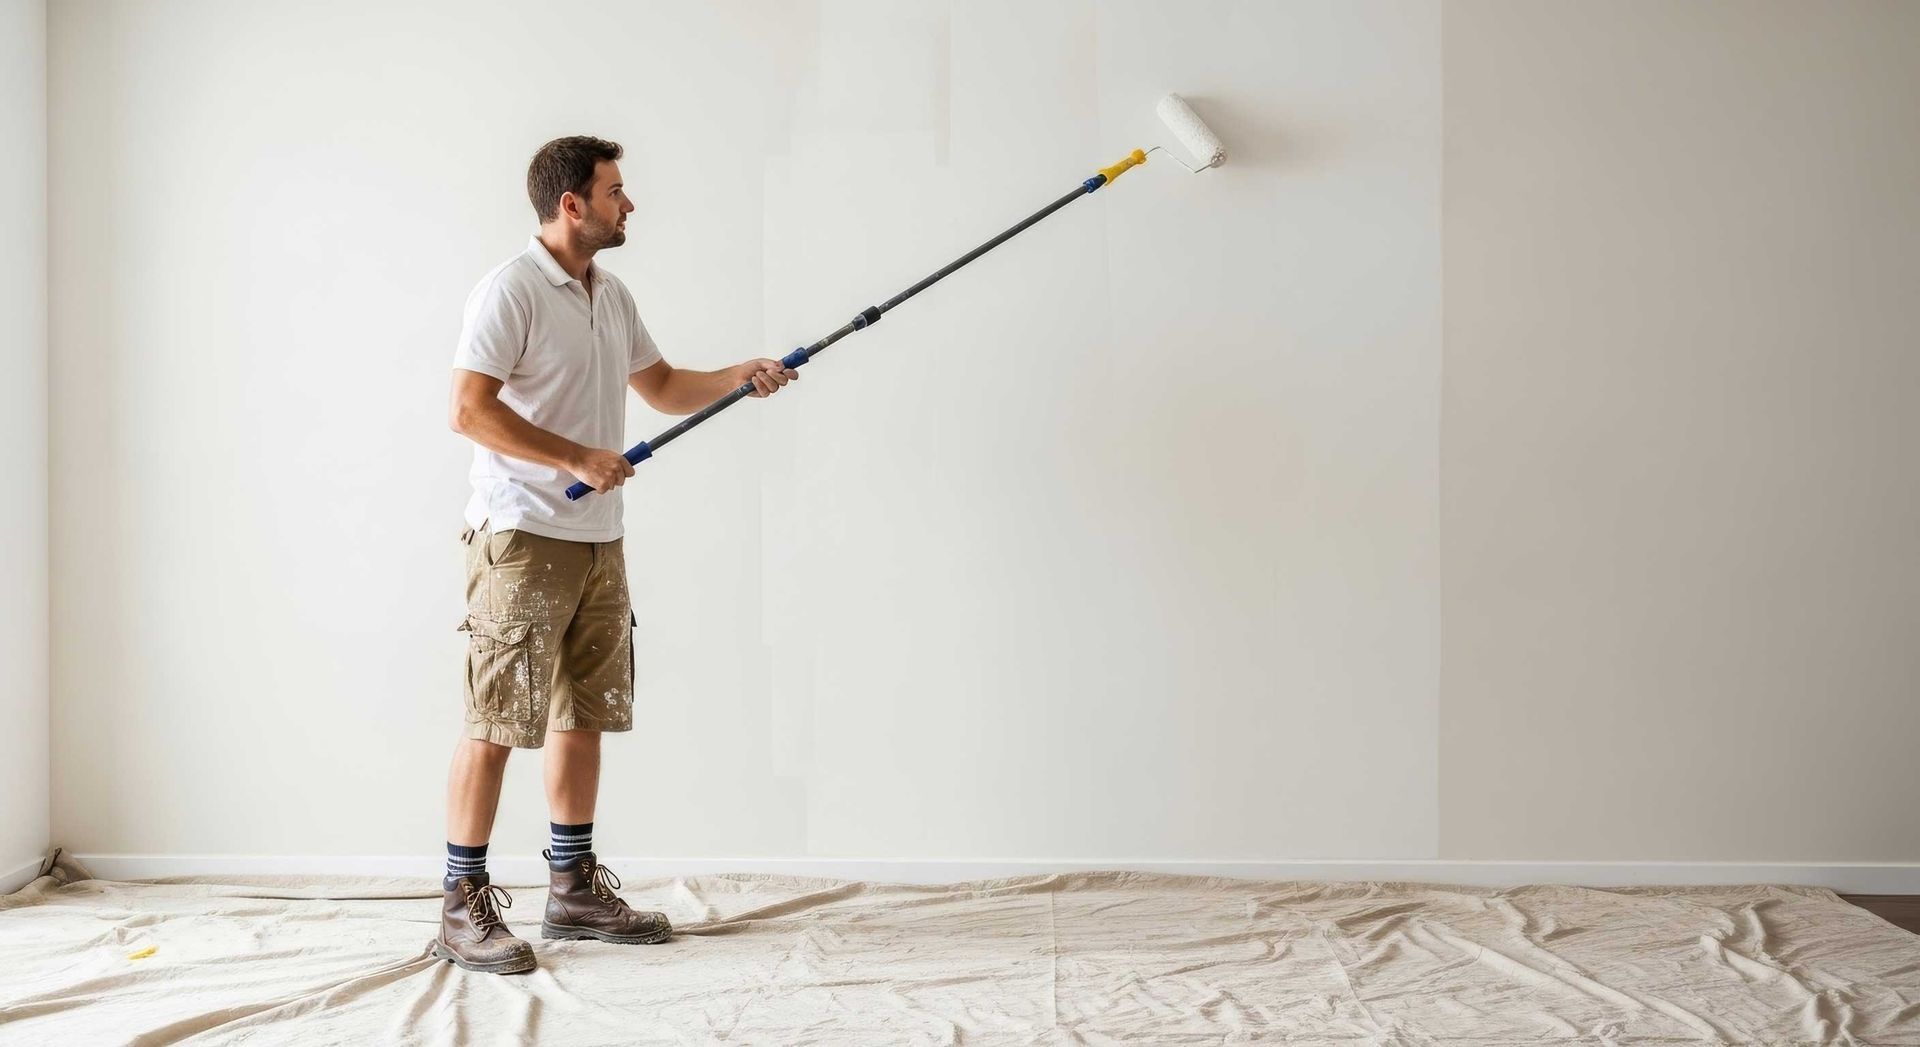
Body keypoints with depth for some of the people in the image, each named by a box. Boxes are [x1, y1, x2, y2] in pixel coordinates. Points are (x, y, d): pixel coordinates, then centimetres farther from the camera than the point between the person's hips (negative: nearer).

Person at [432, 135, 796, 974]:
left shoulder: (612, 296, 15)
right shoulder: (511, 290, -12)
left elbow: (663, 387, 23)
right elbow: (469, 410, -19)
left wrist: (741, 376, 7)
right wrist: (579, 457, -21)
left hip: (598, 539, 9)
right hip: (523, 536, -9)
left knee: (584, 715, 13)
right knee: (495, 724, -4)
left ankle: (575, 889, 23)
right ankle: (463, 907, 4)